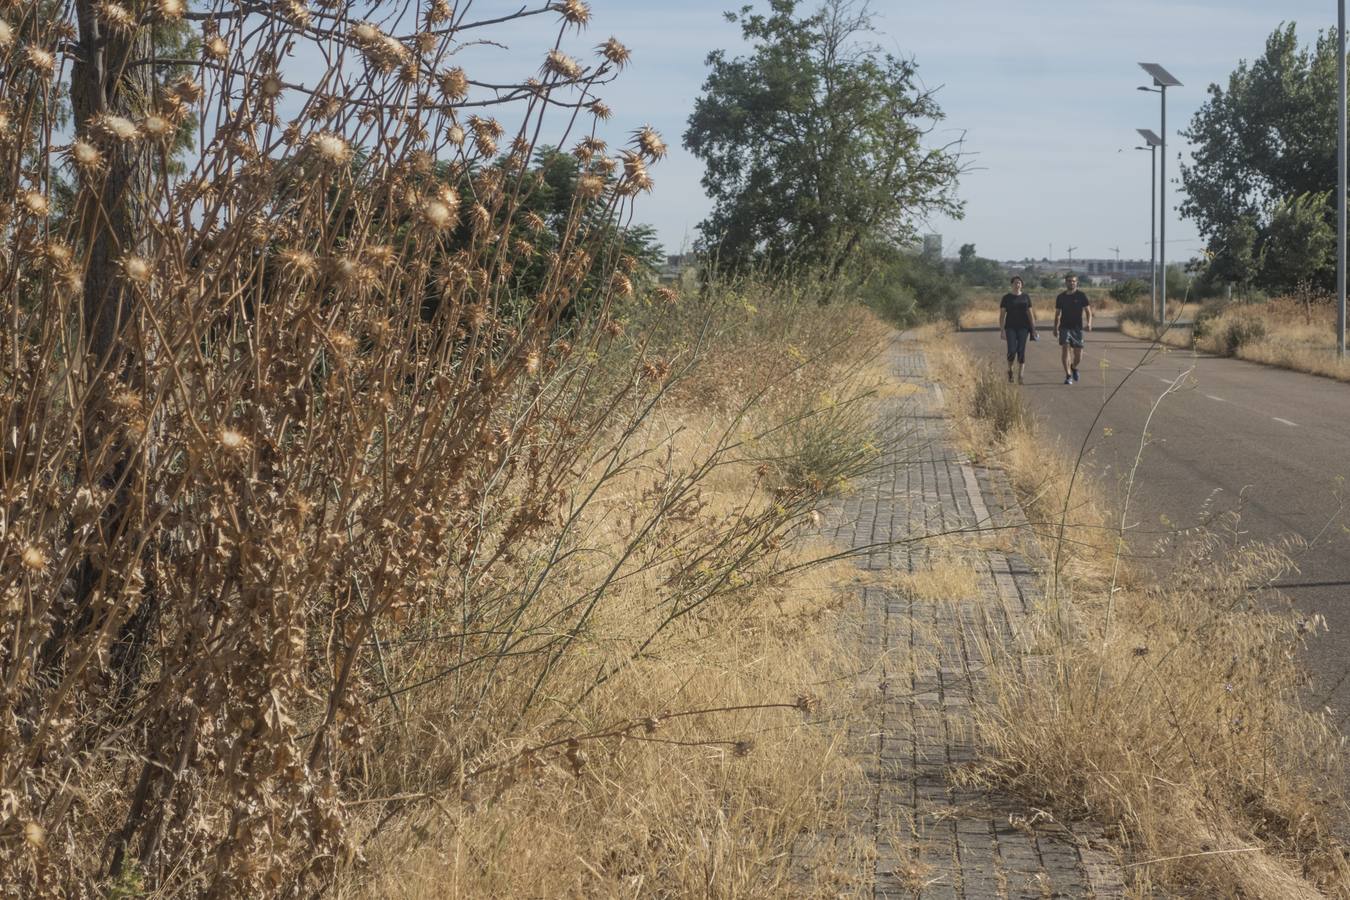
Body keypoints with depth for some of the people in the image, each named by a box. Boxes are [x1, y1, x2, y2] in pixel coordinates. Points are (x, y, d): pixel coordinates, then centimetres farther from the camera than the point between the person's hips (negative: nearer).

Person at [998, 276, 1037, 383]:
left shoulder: (1026, 297, 8)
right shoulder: (1006, 298, 4)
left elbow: (1030, 313, 9)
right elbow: (1002, 315, 2)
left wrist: (1033, 329, 4)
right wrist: (1001, 330, -5)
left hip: (1023, 327, 1)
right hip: (1010, 327, -1)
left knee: (1021, 350, -5)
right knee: (1012, 350, -13)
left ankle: (1020, 376, 1)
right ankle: (1009, 370, 14)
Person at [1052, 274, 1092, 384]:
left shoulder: (1081, 296, 1)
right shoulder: (1061, 297, 8)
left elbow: (1088, 311, -2)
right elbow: (1057, 314, 18)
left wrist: (1089, 323, -19)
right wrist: (1056, 328, 12)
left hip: (1077, 328, -1)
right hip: (1065, 327, 1)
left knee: (1078, 356, 2)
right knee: (1065, 349, -17)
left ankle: (1074, 367, 36)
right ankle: (1068, 376, -13)